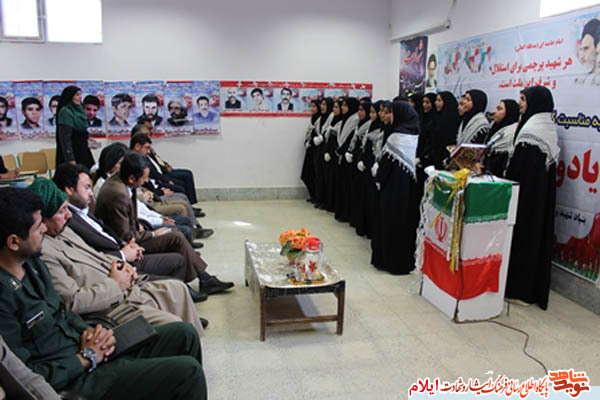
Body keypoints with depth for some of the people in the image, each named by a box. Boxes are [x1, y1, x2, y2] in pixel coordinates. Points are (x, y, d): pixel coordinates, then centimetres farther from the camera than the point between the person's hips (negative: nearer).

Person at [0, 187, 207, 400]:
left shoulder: (31, 262, 4)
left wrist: (88, 330, -1)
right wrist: (86, 358, -13)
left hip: (82, 345, 9)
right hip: (73, 380, -9)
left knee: (184, 333, 3)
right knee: (188, 371, -17)